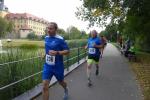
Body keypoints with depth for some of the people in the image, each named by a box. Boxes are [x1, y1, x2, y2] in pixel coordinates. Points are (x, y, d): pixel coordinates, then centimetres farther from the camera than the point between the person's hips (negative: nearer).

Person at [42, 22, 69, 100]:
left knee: (61, 82, 21)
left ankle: (66, 90, 57)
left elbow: (67, 51, -16)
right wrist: (45, 54, 7)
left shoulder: (60, 39, -16)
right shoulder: (46, 38, 3)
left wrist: (57, 52, -30)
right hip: (47, 66, 4)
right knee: (45, 86, -7)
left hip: (58, 66, -3)